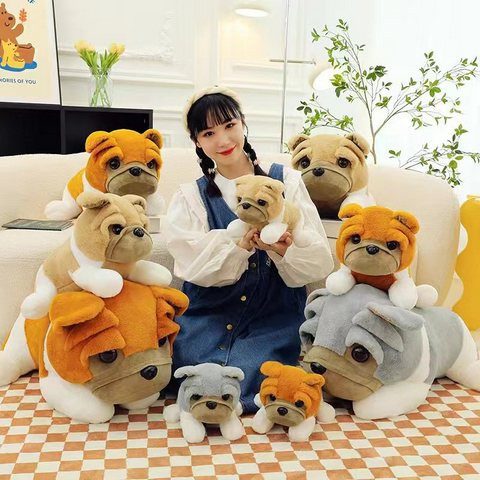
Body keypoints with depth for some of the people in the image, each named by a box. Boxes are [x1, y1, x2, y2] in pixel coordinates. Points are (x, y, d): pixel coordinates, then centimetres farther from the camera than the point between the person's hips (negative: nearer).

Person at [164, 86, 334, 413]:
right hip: (209, 320, 1)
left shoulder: (286, 181, 5)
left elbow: (320, 262, -4)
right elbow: (195, 266, -9)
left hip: (274, 319, 0)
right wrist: (240, 245, -27)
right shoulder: (190, 197, 8)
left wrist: (285, 249, -26)